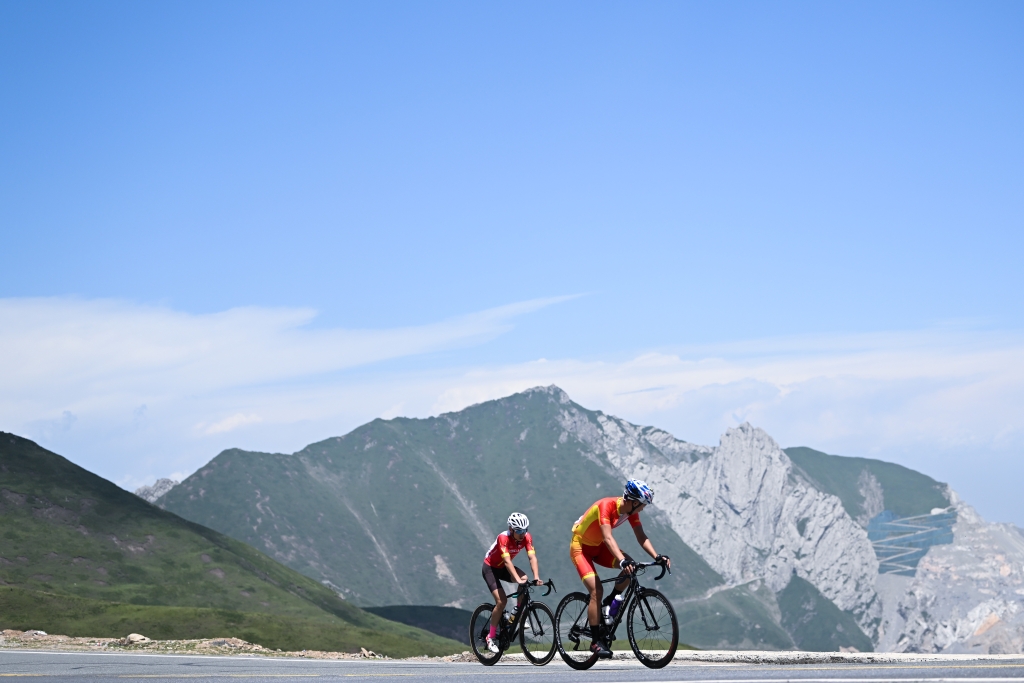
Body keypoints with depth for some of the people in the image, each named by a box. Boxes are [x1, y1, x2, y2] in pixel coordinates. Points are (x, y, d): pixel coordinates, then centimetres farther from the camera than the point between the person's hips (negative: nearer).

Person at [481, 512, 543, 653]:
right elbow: (507, 561, -41)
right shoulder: (503, 538, -33)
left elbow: (532, 557, -27)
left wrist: (536, 577, -41)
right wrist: (518, 580, -53)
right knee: (502, 601, -19)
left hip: (503, 568, 5)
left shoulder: (526, 537, -18)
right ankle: (491, 637, -6)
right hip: (490, 567, -5)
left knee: (525, 580, -26)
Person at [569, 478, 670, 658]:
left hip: (598, 547, 7)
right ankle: (596, 641, -16)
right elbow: (608, 538, -43)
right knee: (597, 590, -22)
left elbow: (641, 537, -10)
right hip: (581, 546, -7)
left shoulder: (631, 510, -9)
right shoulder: (606, 506, -32)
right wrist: (622, 561, -55)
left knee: (631, 568, -17)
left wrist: (657, 557, -25)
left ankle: (610, 604, 3)